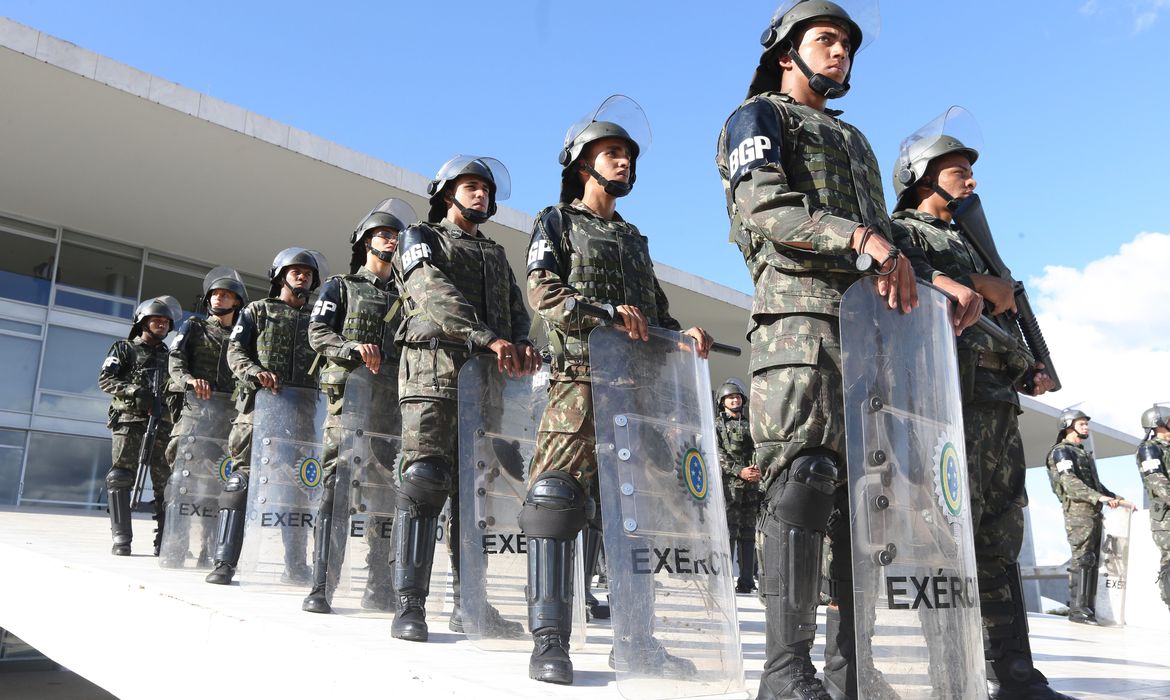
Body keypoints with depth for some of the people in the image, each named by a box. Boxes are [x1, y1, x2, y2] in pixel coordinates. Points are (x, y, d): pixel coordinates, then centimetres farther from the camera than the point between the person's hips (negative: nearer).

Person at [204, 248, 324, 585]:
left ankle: (295, 564, 11)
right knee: (241, 478, -8)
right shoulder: (256, 311, 14)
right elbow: (235, 352, 3)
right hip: (258, 405, -2)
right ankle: (225, 561, -6)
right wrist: (257, 373, -17)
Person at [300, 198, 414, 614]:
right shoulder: (340, 287, 13)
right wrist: (355, 349, -16)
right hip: (348, 396, -4)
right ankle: (319, 587, -7)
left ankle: (379, 587, 8)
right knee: (336, 486, -9)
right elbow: (317, 334, 1)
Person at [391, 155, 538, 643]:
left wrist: (521, 343, -9)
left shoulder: (496, 254, 28)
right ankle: (409, 605, -9)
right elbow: (434, 294, -8)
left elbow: (516, 307, 15)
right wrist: (489, 338, -22)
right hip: (435, 369, -5)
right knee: (425, 479, -13)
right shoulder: (421, 239, 11)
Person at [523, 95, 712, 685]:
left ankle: (635, 638, 10)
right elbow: (542, 291, -5)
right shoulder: (557, 221, 12)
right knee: (557, 498, -14)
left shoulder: (634, 238, 29)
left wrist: (682, 333, 6)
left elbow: (656, 311, 28)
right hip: (580, 375, -6)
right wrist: (605, 312, -19)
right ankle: (549, 640, -9)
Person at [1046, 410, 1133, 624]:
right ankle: (1078, 609, -15)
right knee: (1082, 559, -14)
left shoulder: (1084, 453, 27)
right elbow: (1070, 482, -18)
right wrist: (1099, 497, -27)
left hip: (1094, 513, 9)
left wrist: (1118, 499, 22)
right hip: (1078, 512, -9)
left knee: (1092, 561, 6)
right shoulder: (1061, 451, -4)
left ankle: (1088, 608, 9)